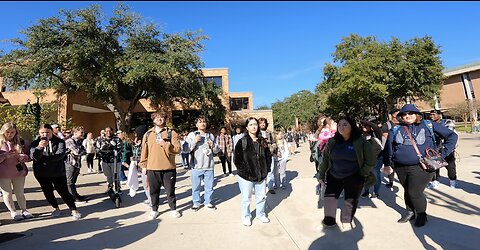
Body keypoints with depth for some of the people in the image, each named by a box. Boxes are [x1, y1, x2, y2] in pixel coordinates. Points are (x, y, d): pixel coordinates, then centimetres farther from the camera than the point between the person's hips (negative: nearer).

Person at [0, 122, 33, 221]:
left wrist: (23, 157, -12)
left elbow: (28, 156, 8)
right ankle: (13, 212, 22)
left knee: (20, 193, 9)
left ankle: (24, 210, 21)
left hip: (19, 172, 2)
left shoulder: (20, 142, 5)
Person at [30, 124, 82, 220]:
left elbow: (60, 154, -21)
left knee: (64, 191, -2)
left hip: (58, 172, -3)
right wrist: (39, 147, -34)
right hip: (42, 173, 3)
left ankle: (74, 210, 7)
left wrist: (43, 159, -18)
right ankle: (56, 208, 34)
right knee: (47, 192, 14)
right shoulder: (35, 143, 0)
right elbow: (33, 156, -16)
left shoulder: (59, 142, -6)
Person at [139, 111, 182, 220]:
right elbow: (144, 151, 11)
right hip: (152, 168, 2)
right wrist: (143, 165, 8)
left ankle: (173, 209, 26)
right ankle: (154, 210, 31)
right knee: (153, 191, 12)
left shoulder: (171, 133, 0)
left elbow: (177, 149, -9)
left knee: (170, 191, 9)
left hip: (168, 168, -2)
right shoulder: (148, 134, 9)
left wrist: (165, 144, -20)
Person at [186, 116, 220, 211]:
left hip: (209, 166, 2)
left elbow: (217, 150, 14)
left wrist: (213, 145, -7)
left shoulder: (211, 135, 11)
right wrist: (194, 141, -16)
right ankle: (196, 202, 25)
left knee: (209, 186, 10)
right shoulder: (191, 135, 2)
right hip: (196, 166, -2)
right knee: (196, 186, 7)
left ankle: (208, 202, 28)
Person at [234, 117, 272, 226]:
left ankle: (261, 214, 39)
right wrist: (245, 172, -13)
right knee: (246, 198, 8)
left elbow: (268, 156, 13)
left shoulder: (263, 141, 6)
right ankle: (246, 217, 30)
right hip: (246, 176, -4)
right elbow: (237, 159, -10)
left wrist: (266, 170, 5)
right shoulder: (242, 142, -9)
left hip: (261, 175, 4)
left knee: (261, 197, 17)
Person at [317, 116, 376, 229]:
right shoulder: (332, 141, -2)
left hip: (353, 178, -2)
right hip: (334, 176, 2)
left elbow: (371, 160, -4)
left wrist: (362, 174, -4)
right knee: (329, 198, 2)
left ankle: (346, 221, 31)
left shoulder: (360, 142, -10)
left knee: (351, 201, 8)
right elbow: (325, 159, 4)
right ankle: (329, 221, 20)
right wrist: (321, 175, 5)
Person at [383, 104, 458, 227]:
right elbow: (388, 147, 11)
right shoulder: (396, 129, 6)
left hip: (421, 166, -3)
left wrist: (442, 153, 0)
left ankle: (421, 214, 19)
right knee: (407, 191, 15)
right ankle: (410, 212, 36)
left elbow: (452, 135, 6)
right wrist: (387, 164, 10)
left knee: (414, 192, -6)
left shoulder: (428, 126, 0)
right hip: (400, 167, 3)